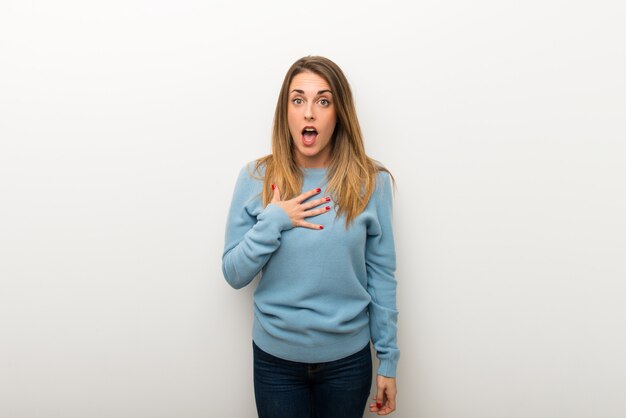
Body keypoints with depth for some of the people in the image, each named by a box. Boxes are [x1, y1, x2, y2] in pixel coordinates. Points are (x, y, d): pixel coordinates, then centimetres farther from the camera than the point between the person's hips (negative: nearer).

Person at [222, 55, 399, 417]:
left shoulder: (371, 182, -8)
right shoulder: (255, 179, -8)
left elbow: (381, 277, -4)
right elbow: (234, 275, -5)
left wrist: (389, 360, 0)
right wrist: (272, 223, -19)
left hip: (348, 359, 0)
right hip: (275, 359, 0)